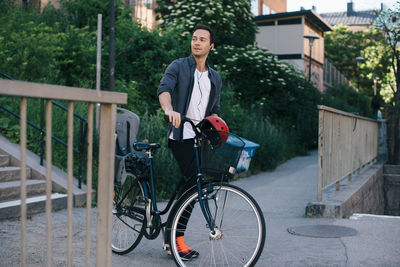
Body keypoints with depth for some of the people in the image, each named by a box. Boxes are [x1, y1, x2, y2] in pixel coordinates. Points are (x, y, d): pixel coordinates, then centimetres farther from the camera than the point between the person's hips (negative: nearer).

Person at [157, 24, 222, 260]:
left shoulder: (215, 77, 19)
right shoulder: (178, 66, 4)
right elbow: (164, 89, -14)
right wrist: (169, 109, -35)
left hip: (201, 137, 5)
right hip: (181, 136, -5)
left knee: (191, 184, 3)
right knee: (194, 182, -15)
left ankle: (172, 235, 16)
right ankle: (177, 238, -7)